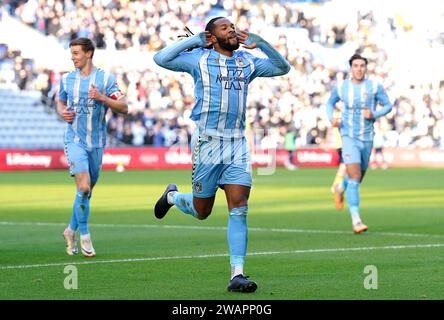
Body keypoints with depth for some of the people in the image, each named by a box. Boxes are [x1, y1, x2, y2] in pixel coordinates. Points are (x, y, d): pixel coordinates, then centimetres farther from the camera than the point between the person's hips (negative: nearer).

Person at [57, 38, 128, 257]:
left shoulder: (106, 79, -3)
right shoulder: (67, 79, 5)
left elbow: (124, 108, -8)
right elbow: (60, 102, 23)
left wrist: (102, 98, -23)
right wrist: (63, 113, 0)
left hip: (97, 142, 1)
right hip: (75, 140, -1)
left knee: (87, 190, 11)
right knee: (83, 186, -17)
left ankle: (71, 230, 31)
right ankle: (84, 235, -6)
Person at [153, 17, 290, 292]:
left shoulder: (247, 61, 12)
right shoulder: (199, 58, -1)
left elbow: (283, 67, 18)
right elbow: (161, 59, -10)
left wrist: (258, 42, 7)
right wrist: (194, 40, -5)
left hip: (237, 145, 3)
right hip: (207, 142, -3)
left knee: (239, 209, -8)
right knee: (201, 211, 8)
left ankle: (237, 275, -8)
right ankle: (172, 196, 42)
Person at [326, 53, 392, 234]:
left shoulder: (375, 86, -2)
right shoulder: (340, 87, 0)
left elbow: (388, 105, 5)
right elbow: (330, 103, 16)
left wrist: (374, 114, -14)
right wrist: (331, 118, -4)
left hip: (367, 138, 2)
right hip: (349, 136, -2)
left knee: (359, 176, 19)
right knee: (355, 177, -16)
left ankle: (342, 186, 56)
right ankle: (356, 220, -18)